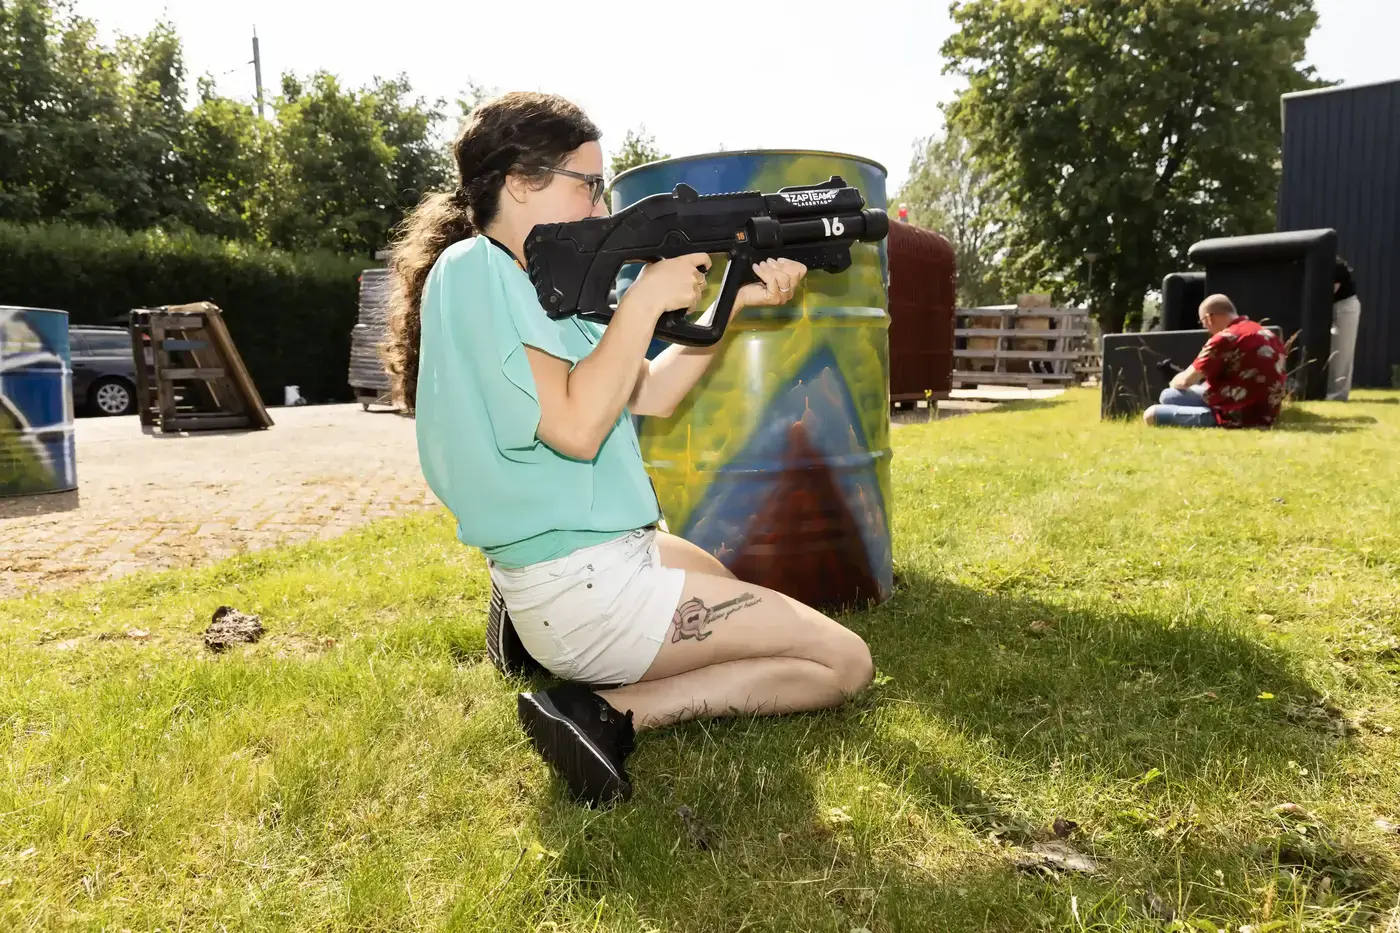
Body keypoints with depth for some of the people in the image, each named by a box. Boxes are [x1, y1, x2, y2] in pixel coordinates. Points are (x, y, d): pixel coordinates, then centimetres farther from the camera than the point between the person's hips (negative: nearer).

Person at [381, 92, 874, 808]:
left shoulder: (531, 280, 13)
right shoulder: (473, 270, -15)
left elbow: (652, 395, 12)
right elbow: (577, 427, -25)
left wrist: (736, 301, 5)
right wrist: (647, 299, -16)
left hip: (617, 553, 10)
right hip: (584, 587, -10)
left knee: (758, 607, 34)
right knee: (845, 664, -4)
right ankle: (610, 714, -10)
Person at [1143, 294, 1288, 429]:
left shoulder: (1224, 339, -13)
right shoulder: (1270, 336, 13)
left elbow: (1186, 381, -10)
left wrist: (1174, 383, 14)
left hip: (1237, 416, -9)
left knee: (1168, 396, -8)